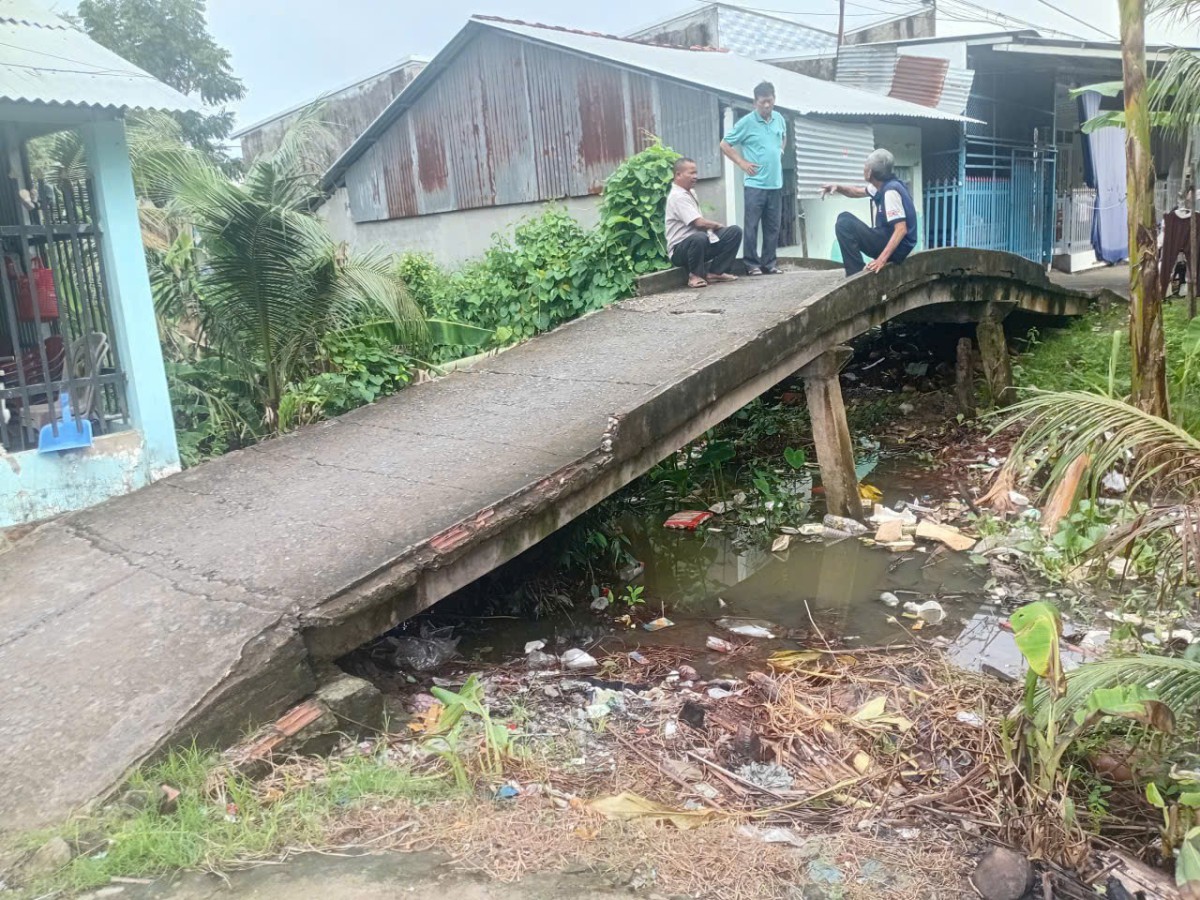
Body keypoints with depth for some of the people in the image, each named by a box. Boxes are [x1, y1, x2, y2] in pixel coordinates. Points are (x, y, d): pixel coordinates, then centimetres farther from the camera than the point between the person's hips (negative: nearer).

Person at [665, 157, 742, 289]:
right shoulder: (677, 196, -17)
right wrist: (717, 225, -6)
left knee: (735, 231, -1)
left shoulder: (691, 192, 14)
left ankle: (715, 272, -2)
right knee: (699, 237, -42)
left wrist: (713, 226, -1)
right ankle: (696, 275, -15)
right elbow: (699, 223, -23)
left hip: (701, 243, 9)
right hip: (680, 250, -9)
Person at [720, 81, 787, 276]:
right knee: (752, 225, -3)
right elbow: (725, 145, -4)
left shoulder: (779, 119, 8)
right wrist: (742, 163, -7)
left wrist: (780, 152, 13)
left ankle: (770, 262, 17)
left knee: (773, 226, 9)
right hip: (755, 184, -5)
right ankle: (752, 263, 4)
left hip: (776, 183, 5)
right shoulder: (746, 122, -8)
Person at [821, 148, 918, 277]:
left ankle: (857, 276, -18)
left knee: (845, 222, -18)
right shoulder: (882, 185, 8)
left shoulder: (891, 191, -21)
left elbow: (902, 230, -27)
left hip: (897, 248, -10)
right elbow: (857, 192, 25)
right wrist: (837, 187, 4)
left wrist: (882, 259, -34)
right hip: (890, 243, 10)